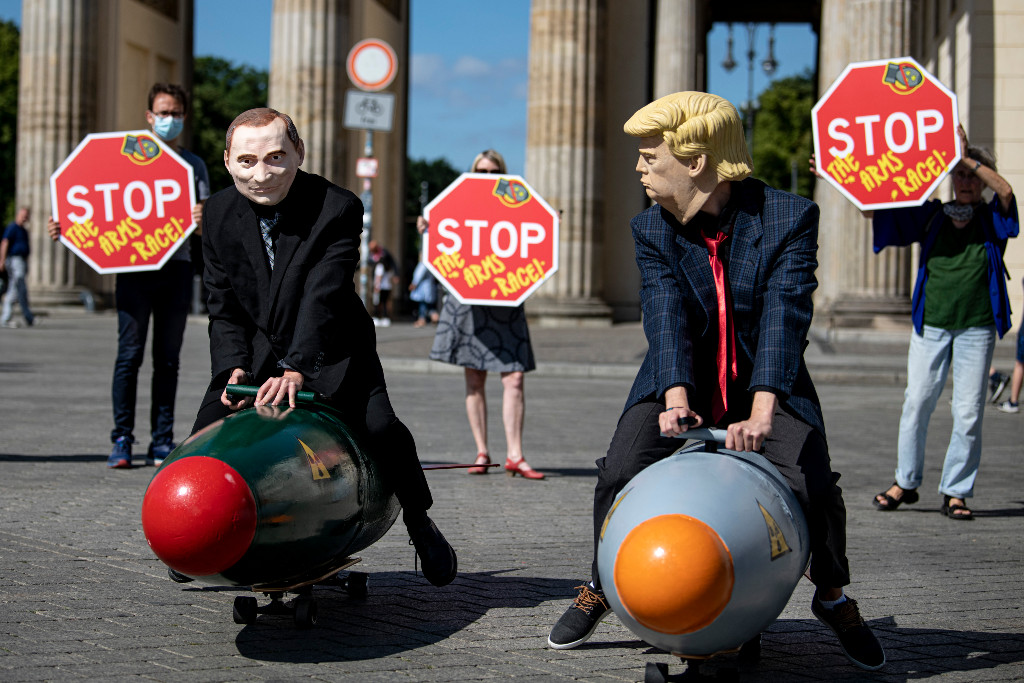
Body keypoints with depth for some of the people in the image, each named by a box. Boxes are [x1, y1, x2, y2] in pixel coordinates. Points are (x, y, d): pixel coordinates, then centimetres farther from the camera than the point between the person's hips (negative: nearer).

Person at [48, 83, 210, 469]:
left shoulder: (193, 165, 14)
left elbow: (206, 228, 7)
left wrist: (201, 222, -17)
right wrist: (65, 227, -5)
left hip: (175, 266, 1)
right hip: (133, 265, -1)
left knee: (167, 358, 4)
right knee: (129, 354, -4)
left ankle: (162, 441, 8)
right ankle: (122, 439, 1)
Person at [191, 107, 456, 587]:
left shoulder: (338, 208, -20)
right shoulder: (218, 214, -6)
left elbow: (323, 299, -29)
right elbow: (223, 307, -1)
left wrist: (296, 370, -40)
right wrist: (234, 368, -18)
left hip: (330, 353, -4)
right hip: (254, 353, 4)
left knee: (380, 427, -23)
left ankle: (419, 521, 2)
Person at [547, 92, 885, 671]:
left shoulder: (789, 218, -16)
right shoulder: (652, 230, -6)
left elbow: (784, 317, -28)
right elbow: (666, 318, -19)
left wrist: (762, 412, -41)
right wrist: (675, 399, -37)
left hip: (766, 385, -2)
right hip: (682, 385, 2)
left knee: (812, 483, -20)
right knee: (619, 475, -16)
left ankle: (834, 599, 9)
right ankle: (600, 589, 11)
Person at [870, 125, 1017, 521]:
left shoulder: (992, 219, 5)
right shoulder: (932, 215, 9)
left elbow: (1006, 191, -16)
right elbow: (878, 211, 11)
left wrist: (968, 157, -17)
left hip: (977, 328, -1)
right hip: (931, 324, 1)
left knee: (968, 413, -1)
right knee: (916, 403, 1)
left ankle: (956, 492, 8)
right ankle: (905, 482, 16)